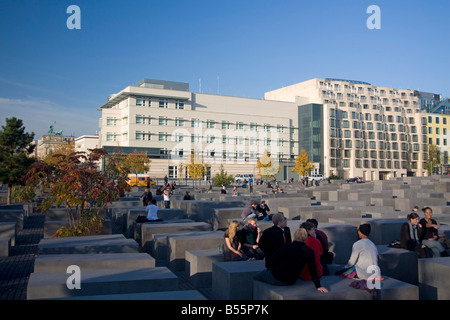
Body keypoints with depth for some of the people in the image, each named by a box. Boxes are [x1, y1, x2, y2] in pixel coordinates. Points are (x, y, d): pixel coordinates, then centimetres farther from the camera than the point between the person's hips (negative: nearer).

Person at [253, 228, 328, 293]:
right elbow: (313, 271, -8)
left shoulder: (286, 247, -18)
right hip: (290, 282, 5)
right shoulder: (309, 252, -10)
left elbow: (272, 261, -11)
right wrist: (318, 286, -1)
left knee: (255, 277, 20)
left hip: (276, 277, -4)